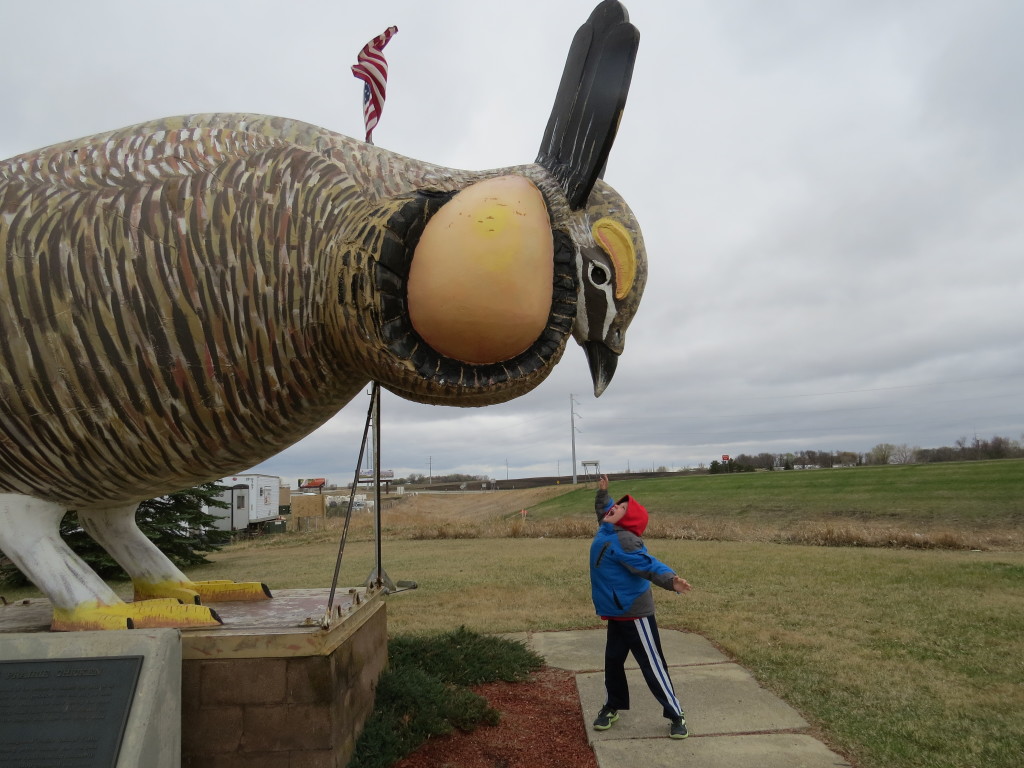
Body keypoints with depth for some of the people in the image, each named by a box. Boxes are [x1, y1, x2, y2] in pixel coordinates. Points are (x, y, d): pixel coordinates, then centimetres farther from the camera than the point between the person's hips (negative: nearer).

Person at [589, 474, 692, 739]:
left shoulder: (623, 540, -23)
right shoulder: (607, 532, 4)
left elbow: (649, 565, -34)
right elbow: (605, 512, 28)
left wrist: (670, 579, -50)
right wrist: (602, 492, 29)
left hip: (635, 614, -9)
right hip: (617, 614, 9)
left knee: (652, 665, 1)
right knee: (613, 660, 18)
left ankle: (676, 716, 16)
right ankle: (612, 707, 36)